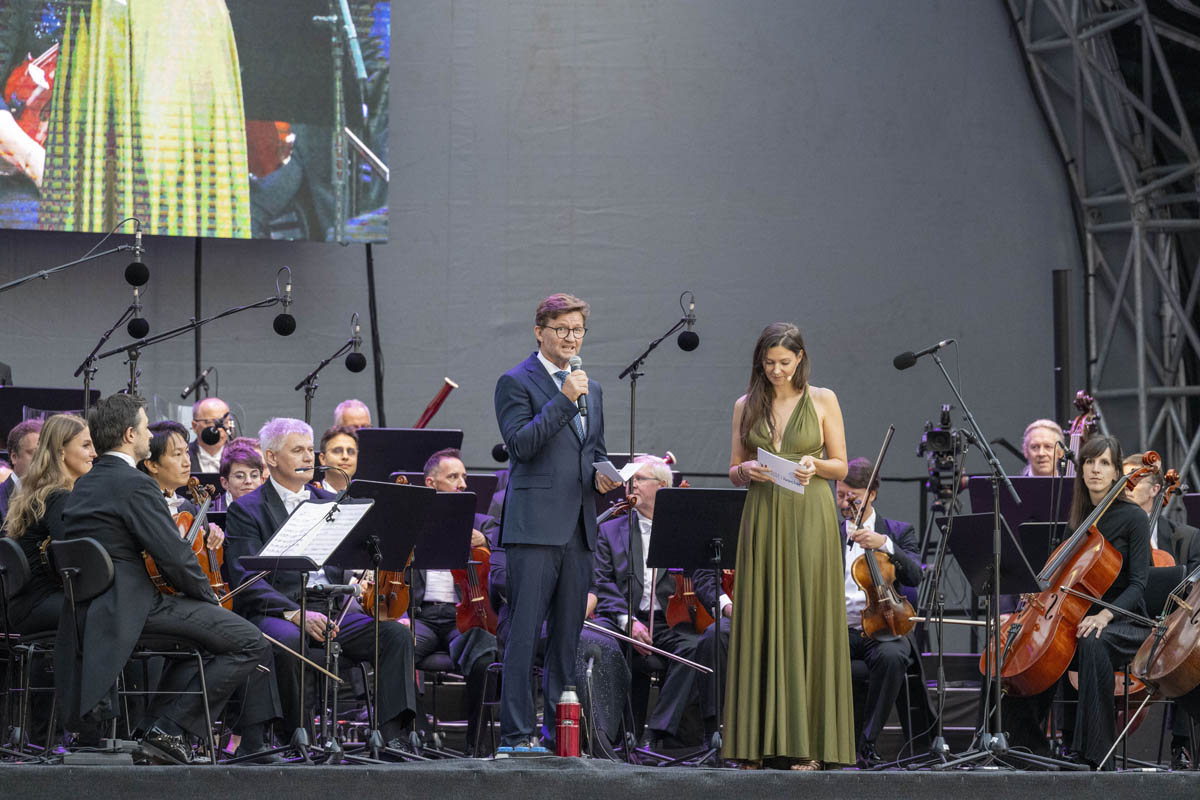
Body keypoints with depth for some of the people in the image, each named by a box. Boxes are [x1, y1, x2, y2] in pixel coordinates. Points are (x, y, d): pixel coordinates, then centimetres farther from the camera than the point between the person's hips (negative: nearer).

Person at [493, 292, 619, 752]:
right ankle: (518, 733, -7)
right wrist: (564, 400, -18)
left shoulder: (591, 390, 20)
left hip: (578, 530, 7)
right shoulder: (516, 382, -1)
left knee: (567, 636, 8)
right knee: (524, 633, -8)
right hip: (534, 527, -7)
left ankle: (559, 730, 13)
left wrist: (602, 475, 5)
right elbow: (521, 444, -14)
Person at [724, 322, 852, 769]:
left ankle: (807, 743, -3)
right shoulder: (747, 406, 10)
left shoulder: (822, 400, 4)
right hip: (763, 519, 2)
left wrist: (814, 465, -14)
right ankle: (759, 741, 2)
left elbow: (841, 467, 6)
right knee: (761, 623, 0)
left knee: (807, 620, -4)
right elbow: (734, 473, 12)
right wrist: (746, 471, -9)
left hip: (809, 519, -2)